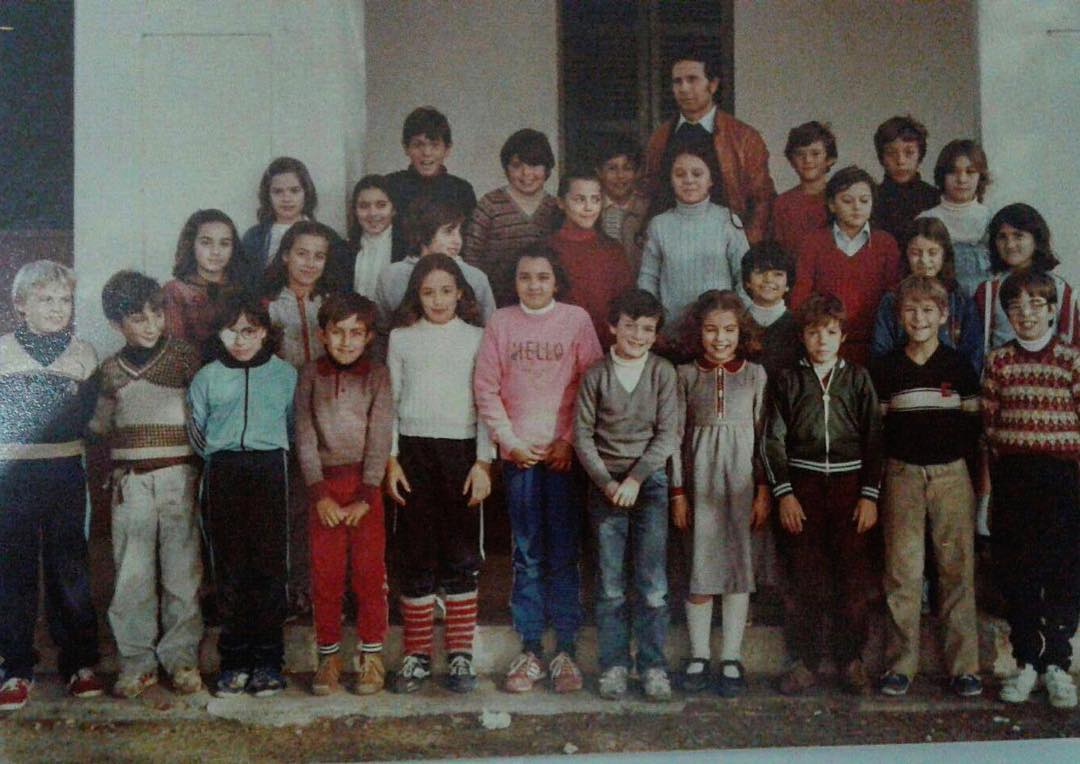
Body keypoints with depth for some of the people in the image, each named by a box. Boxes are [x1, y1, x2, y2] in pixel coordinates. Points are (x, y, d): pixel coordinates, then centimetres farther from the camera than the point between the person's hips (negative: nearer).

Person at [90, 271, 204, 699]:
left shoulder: (185, 358, 1)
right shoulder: (111, 370, 10)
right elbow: (100, 426, 18)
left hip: (178, 476, -2)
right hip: (131, 482, 2)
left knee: (182, 571, 1)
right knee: (132, 575, 3)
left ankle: (181, 656, 12)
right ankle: (137, 660, 13)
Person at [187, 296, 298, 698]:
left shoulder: (285, 374, 9)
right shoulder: (207, 377, 11)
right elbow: (195, 430, 15)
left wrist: (273, 454, 3)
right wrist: (216, 457, 7)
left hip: (269, 471, -1)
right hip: (222, 473, 1)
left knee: (269, 566, -4)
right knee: (230, 569, 1)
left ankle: (268, 661, 2)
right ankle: (234, 661, 7)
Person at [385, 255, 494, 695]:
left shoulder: (476, 338, 7)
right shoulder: (402, 338, 9)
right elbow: (389, 402, 8)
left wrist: (483, 461, -3)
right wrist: (391, 459, 0)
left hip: (461, 450, 0)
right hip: (413, 450, 1)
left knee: (462, 556, 1)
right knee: (416, 555, 2)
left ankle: (461, 654, 9)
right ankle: (417, 655, 10)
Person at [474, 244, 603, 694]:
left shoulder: (576, 320, 2)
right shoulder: (501, 322, 6)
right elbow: (486, 388, 5)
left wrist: (569, 440, -7)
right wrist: (509, 439, -3)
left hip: (564, 452, -1)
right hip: (518, 454, 1)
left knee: (563, 555, 2)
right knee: (527, 556, 5)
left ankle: (565, 652, 9)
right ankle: (529, 652, 11)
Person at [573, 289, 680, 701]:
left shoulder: (663, 372, 1)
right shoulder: (596, 374, 2)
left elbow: (667, 435, -2)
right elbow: (582, 434, 1)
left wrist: (635, 479, -10)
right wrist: (607, 482, -8)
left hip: (650, 480, 0)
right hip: (605, 483, 0)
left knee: (653, 582, -3)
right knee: (610, 583, 2)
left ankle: (653, 665, 7)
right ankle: (614, 664, 10)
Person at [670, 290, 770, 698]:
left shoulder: (755, 375, 3)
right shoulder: (686, 375, 2)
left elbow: (763, 435, 3)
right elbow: (677, 435, 3)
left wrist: (763, 491, -2)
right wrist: (678, 492, -1)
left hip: (742, 476, 0)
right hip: (699, 476, 0)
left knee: (738, 564, 2)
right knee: (699, 566, 3)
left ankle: (731, 659, 11)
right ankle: (698, 657, 15)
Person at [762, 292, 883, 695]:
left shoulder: (857, 378, 8)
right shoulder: (789, 380, 7)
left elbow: (874, 439, 5)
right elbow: (773, 440, 5)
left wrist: (870, 495, -2)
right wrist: (784, 493, -4)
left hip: (850, 484, 0)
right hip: (803, 485, 0)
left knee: (854, 578, -1)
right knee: (807, 579, 1)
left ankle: (851, 660, 11)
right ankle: (806, 662, 10)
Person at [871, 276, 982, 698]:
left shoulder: (960, 366, 5)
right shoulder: (887, 368, 6)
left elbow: (973, 425, 8)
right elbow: (876, 427, 8)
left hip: (952, 473, 0)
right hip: (902, 474, 0)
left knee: (957, 568, 0)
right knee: (902, 570, -1)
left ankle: (964, 665, 8)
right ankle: (900, 664, 7)